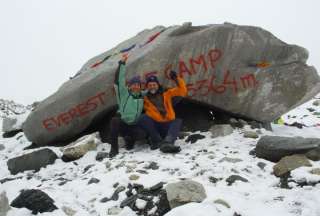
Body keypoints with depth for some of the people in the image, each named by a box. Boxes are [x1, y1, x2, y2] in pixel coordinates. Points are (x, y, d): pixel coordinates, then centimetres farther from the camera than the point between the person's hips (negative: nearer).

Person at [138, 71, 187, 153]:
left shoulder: (166, 93, 15)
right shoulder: (145, 98, 8)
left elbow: (182, 91, 7)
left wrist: (176, 79, -5)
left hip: (167, 125, 2)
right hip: (154, 126, -1)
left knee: (178, 121, -27)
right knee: (143, 118, -28)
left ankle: (167, 142, -53)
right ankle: (158, 141, -32)